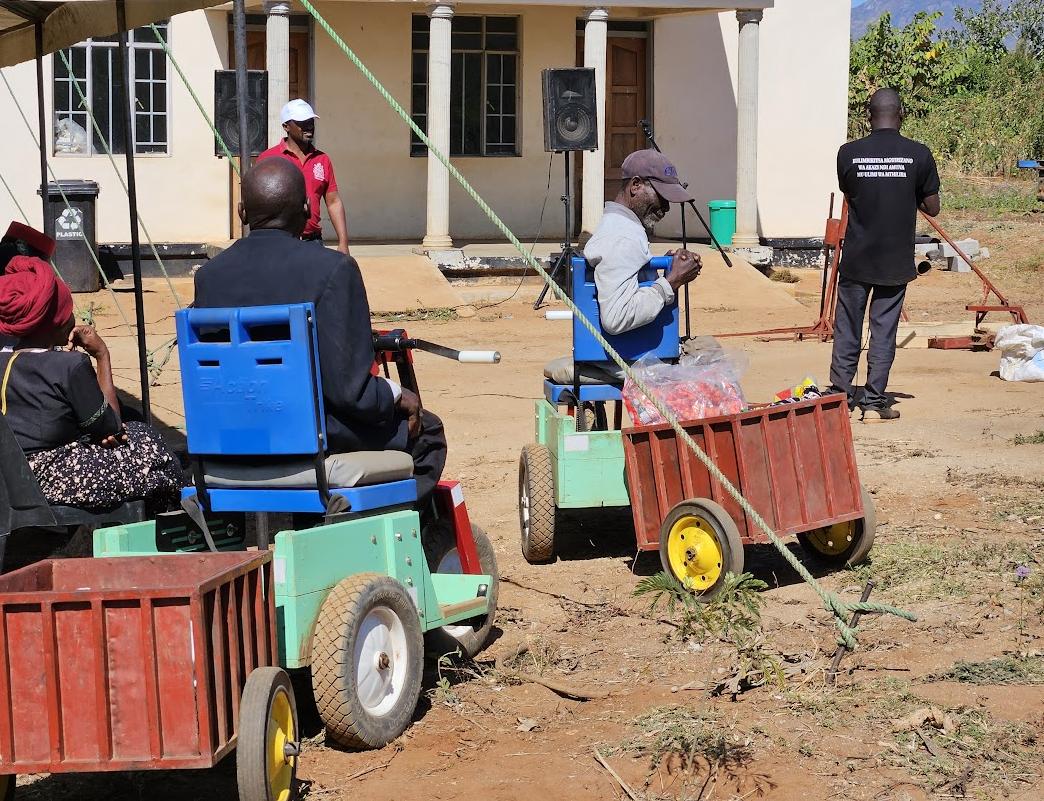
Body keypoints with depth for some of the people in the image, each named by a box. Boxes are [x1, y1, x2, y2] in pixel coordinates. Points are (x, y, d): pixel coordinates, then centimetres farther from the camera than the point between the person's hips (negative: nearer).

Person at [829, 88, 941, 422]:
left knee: (847, 329, 11)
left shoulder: (848, 153, -6)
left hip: (856, 258, 0)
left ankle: (840, 395, 16)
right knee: (884, 331, 6)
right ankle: (874, 401, 7)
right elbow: (932, 207, 0)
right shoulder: (919, 155, -7)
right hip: (896, 260, 0)